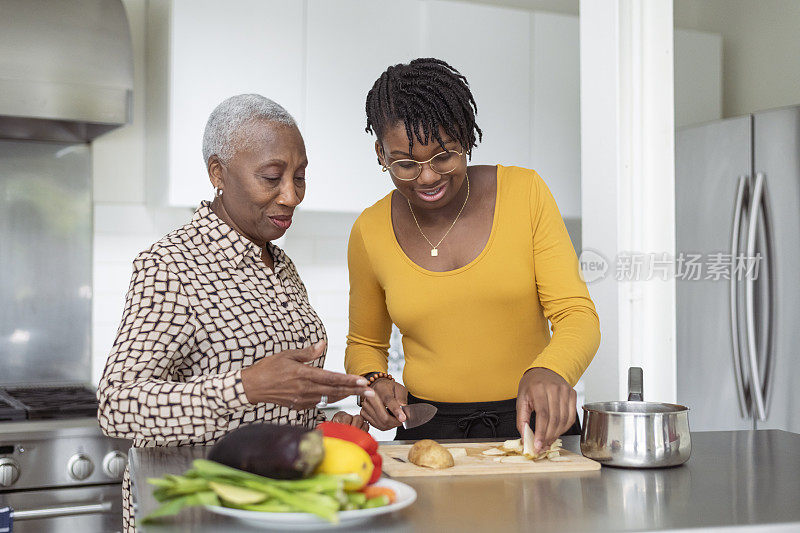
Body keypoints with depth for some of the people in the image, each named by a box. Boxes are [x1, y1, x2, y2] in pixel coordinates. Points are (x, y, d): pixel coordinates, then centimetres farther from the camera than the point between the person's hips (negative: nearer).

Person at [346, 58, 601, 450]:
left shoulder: (525, 192, 0)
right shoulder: (370, 232, 3)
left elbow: (577, 314, -4)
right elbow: (365, 343, 19)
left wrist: (550, 371, -26)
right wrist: (375, 381, -4)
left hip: (534, 427, -1)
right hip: (430, 432, 1)